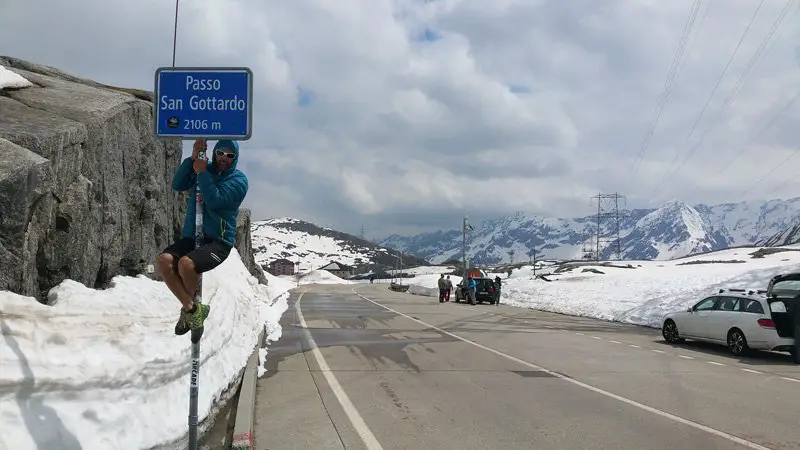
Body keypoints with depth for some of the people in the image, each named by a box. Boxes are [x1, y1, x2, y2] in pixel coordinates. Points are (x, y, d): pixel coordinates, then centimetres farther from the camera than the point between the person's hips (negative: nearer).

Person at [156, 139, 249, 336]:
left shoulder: (238, 179, -2)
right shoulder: (202, 167, 13)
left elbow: (215, 200, -16)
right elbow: (177, 185, -2)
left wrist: (202, 172, -13)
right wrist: (192, 158, -10)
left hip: (218, 241, -5)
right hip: (190, 237, 5)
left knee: (186, 263, -31)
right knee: (164, 260, -24)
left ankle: (189, 308, -1)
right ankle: (192, 308, -14)